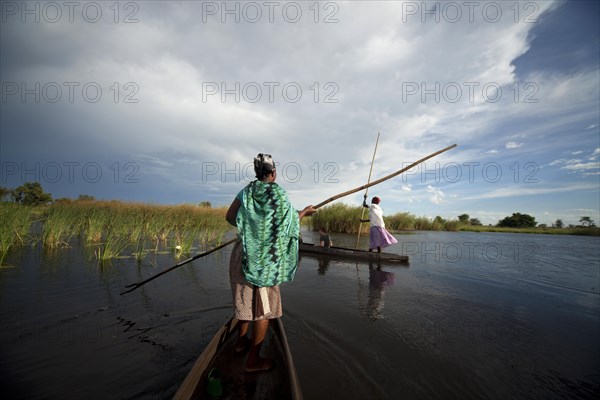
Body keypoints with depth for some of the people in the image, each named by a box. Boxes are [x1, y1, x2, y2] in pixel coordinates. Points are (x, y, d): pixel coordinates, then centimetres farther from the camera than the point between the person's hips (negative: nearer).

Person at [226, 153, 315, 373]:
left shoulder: (247, 191, 4)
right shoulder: (279, 195, -11)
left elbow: (230, 217, 2)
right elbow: (289, 224, -5)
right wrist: (304, 212, 11)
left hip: (244, 252, 6)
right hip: (264, 258, -6)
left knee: (247, 298, 23)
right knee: (264, 307, 8)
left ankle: (241, 340, 42)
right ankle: (253, 360, 19)